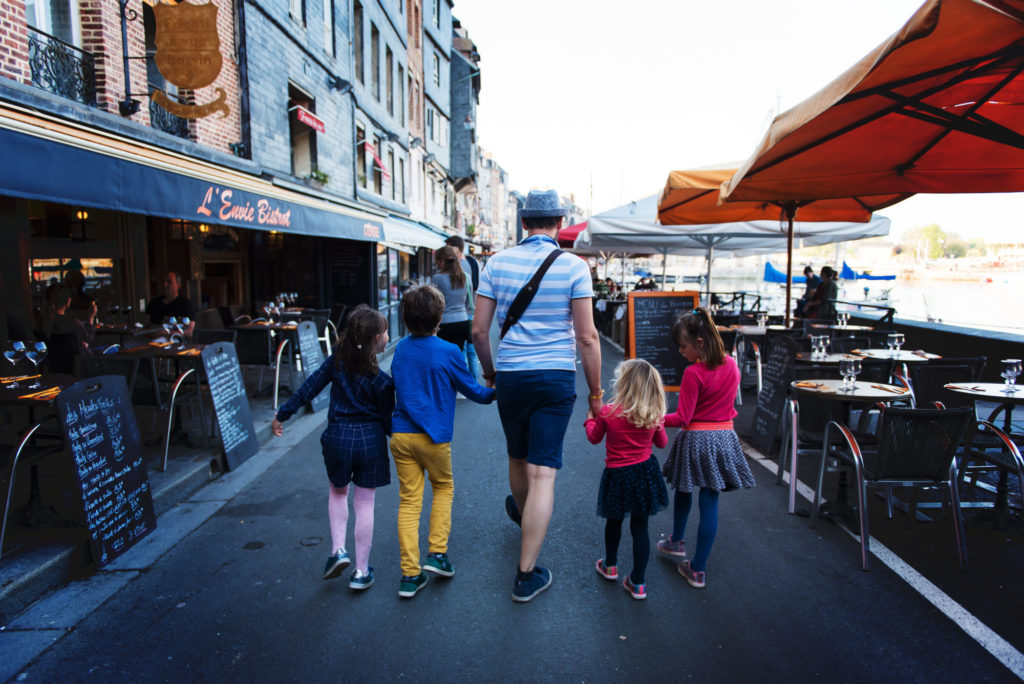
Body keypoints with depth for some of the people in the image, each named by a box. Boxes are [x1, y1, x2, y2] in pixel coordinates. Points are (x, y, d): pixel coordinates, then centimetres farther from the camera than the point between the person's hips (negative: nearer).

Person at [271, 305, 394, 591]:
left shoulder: (338, 359, -6)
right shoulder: (381, 380, -13)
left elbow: (310, 387, -2)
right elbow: (387, 421, -6)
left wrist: (282, 415, 7)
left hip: (338, 437, 2)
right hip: (371, 440, -2)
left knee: (337, 492, 27)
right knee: (364, 504, 9)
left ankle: (338, 549, 16)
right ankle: (361, 572, 19)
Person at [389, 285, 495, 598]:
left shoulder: (400, 350, 6)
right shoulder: (448, 352, -9)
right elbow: (472, 389, 1)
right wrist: (495, 393, 19)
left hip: (401, 435, 4)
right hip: (434, 436, -3)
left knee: (409, 500, 7)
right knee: (443, 488, 20)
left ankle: (410, 574, 8)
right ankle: (437, 553, 13)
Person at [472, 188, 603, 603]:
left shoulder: (497, 263, 2)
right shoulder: (574, 266, -6)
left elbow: (479, 330, 3)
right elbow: (587, 337, -8)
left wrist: (488, 370, 19)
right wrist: (595, 390, 2)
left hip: (510, 376, 3)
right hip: (556, 378, -3)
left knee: (518, 458, 24)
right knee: (542, 472, 0)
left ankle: (521, 513, 53)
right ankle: (527, 574, 6)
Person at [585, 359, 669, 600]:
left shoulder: (607, 412, -14)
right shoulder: (654, 415, -7)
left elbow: (594, 438, 2)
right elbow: (662, 443, 8)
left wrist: (590, 417, 19)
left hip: (617, 475, -2)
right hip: (645, 473, 2)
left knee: (614, 521, 20)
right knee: (640, 527, 8)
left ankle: (610, 566, 39)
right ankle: (638, 583, 15)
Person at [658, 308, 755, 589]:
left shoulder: (693, 373, -19)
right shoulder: (732, 366, 1)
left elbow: (682, 418, -17)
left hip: (695, 440, -5)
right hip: (724, 438, 5)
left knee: (683, 491, 20)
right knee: (710, 503, 6)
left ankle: (676, 542, 42)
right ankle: (698, 569, 12)